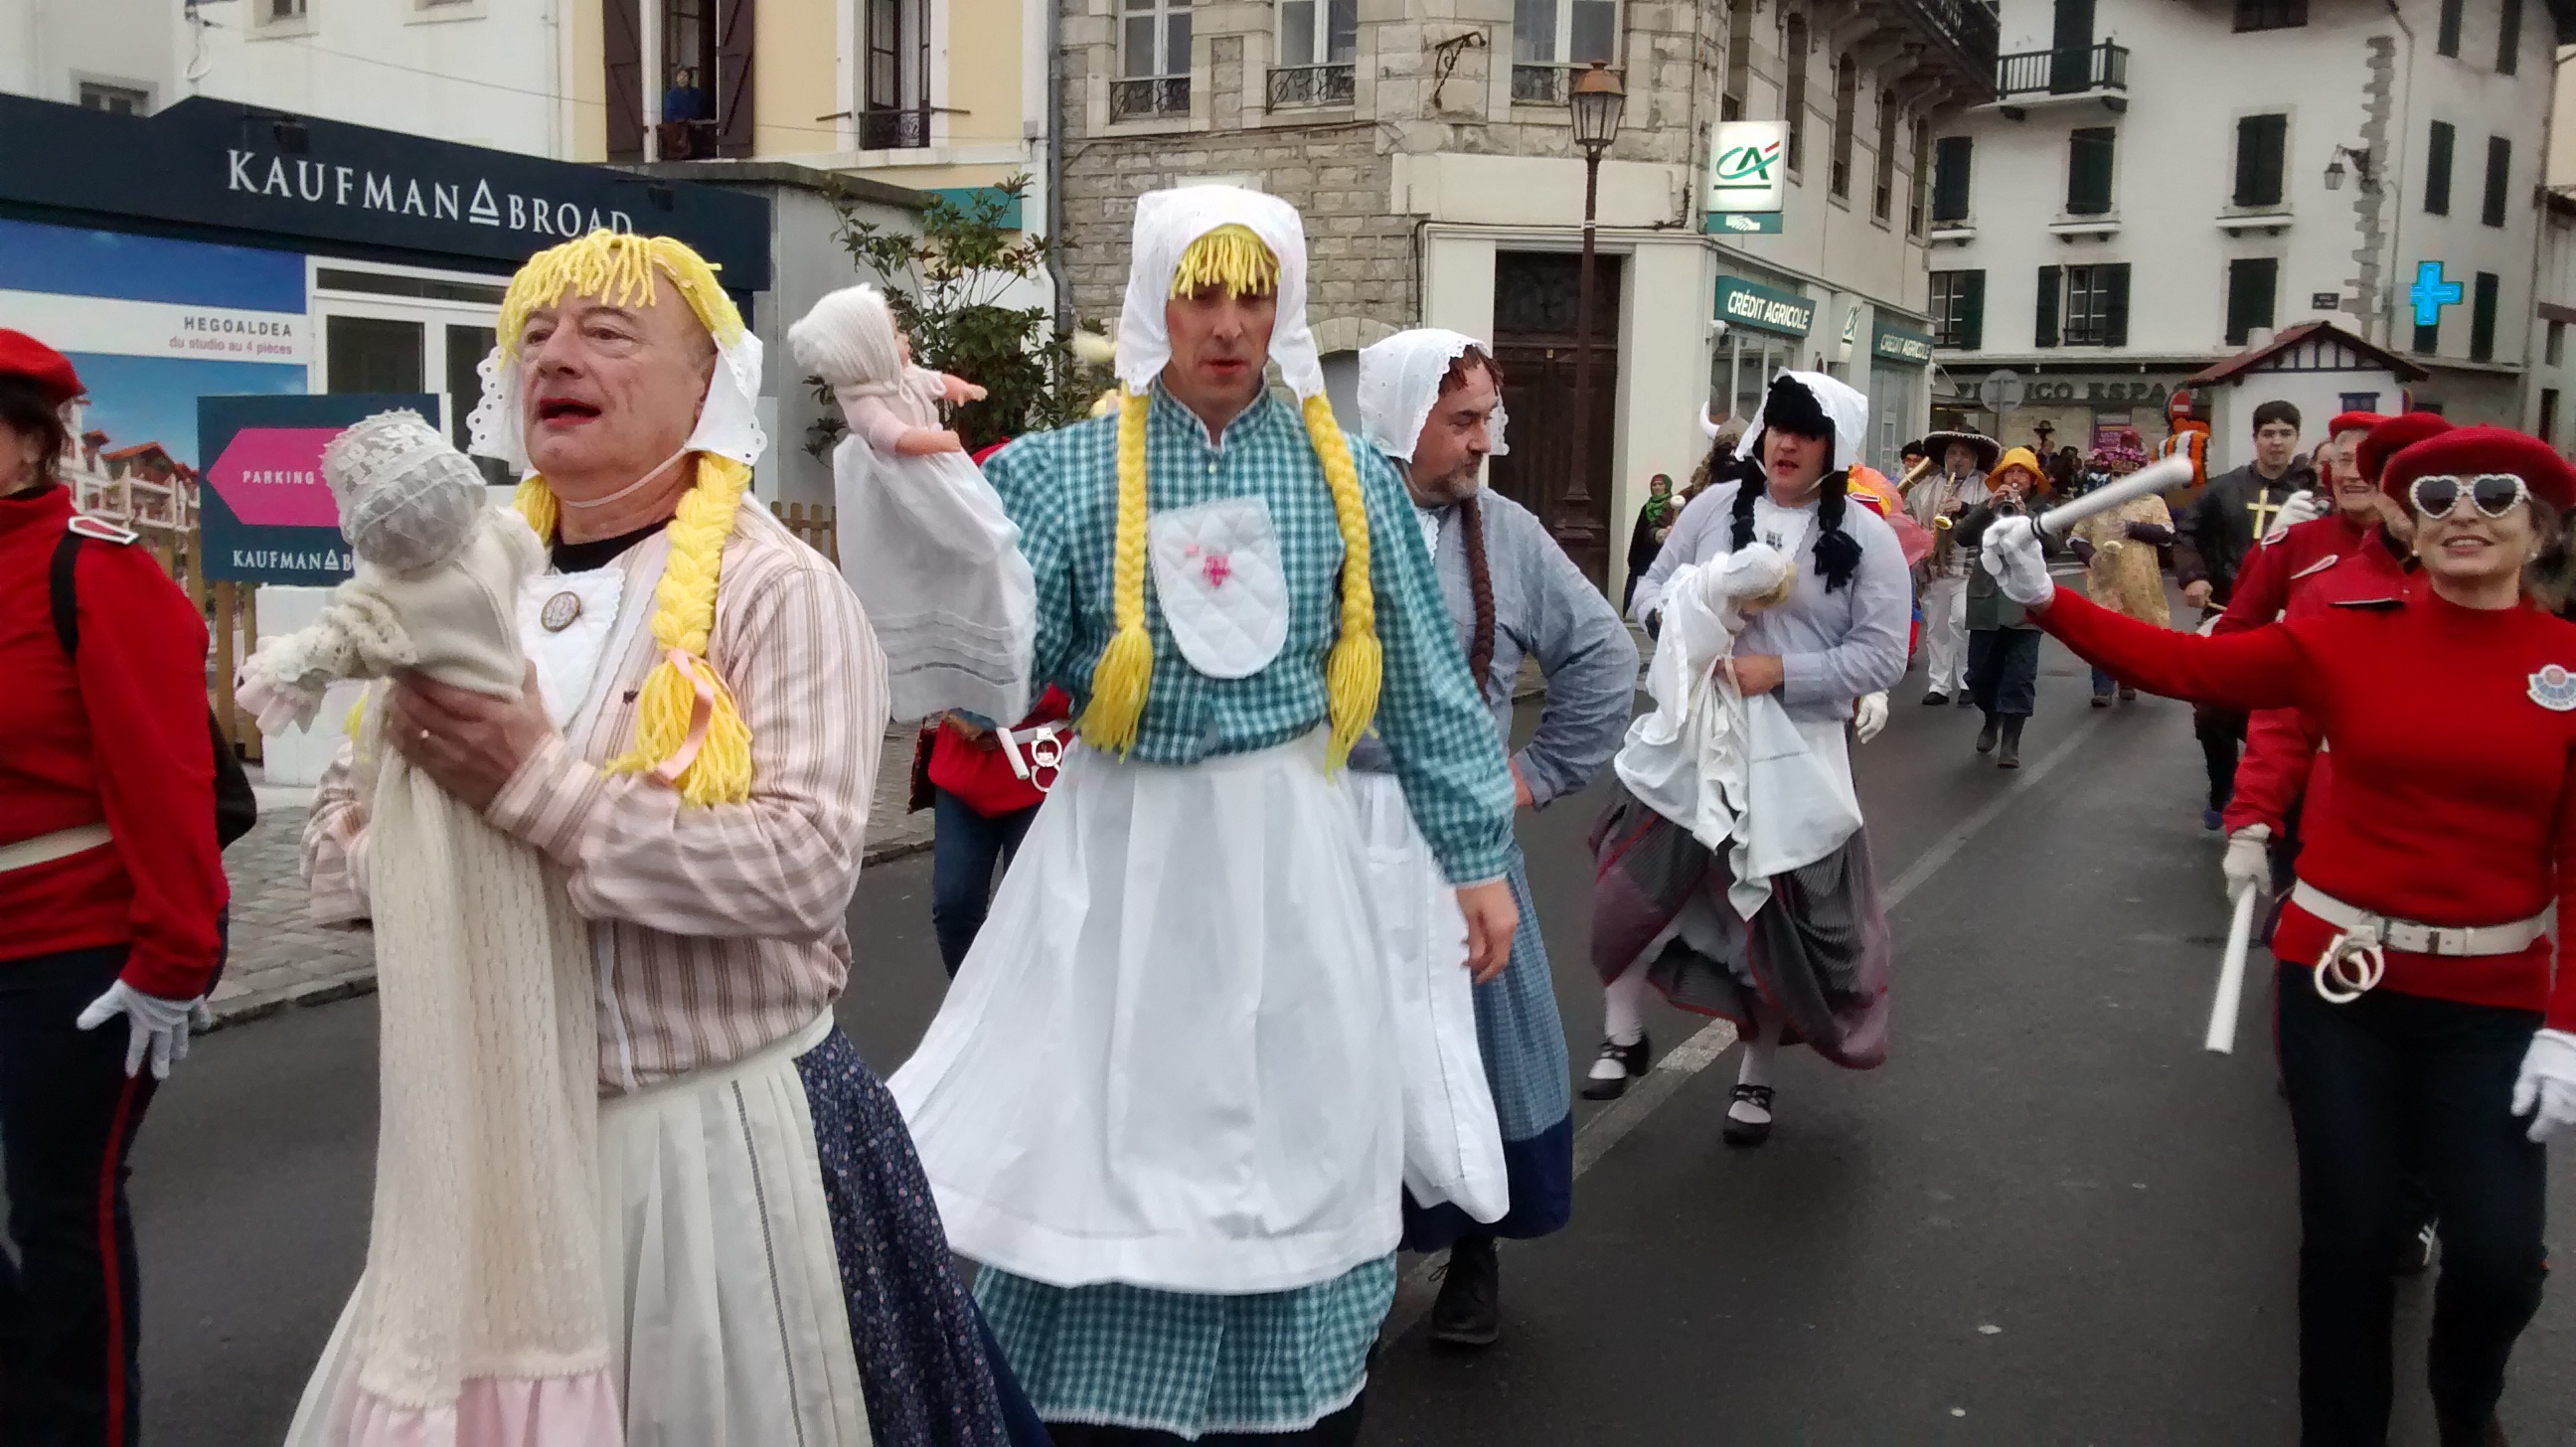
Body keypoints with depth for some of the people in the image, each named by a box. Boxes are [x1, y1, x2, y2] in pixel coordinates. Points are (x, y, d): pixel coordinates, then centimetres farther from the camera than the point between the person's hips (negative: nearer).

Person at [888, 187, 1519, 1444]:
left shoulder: (1348, 478, 1)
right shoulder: (1066, 474, -3)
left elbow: (1427, 681, 6)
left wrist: (1478, 858, 6)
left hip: (1285, 845, 1)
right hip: (1120, 849, -1)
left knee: (1291, 1149, 12)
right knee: (1098, 1146, 6)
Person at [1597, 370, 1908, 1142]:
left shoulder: (1868, 539, -5)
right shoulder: (1714, 507, 3)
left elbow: (1882, 655, -10)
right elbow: (1649, 592, 8)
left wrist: (1782, 671, -21)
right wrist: (1695, 615, -14)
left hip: (1794, 755, -2)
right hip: (1689, 737, 2)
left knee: (1777, 921, 9)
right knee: (1629, 886, 3)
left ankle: (1755, 1078, 30)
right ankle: (1622, 1040, 26)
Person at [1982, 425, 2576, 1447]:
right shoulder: (2346, 641, -4)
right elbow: (2181, 665, -9)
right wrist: (2044, 599, -20)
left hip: (2491, 997, 0)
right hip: (2339, 970, 0)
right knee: (2348, 1234, 7)